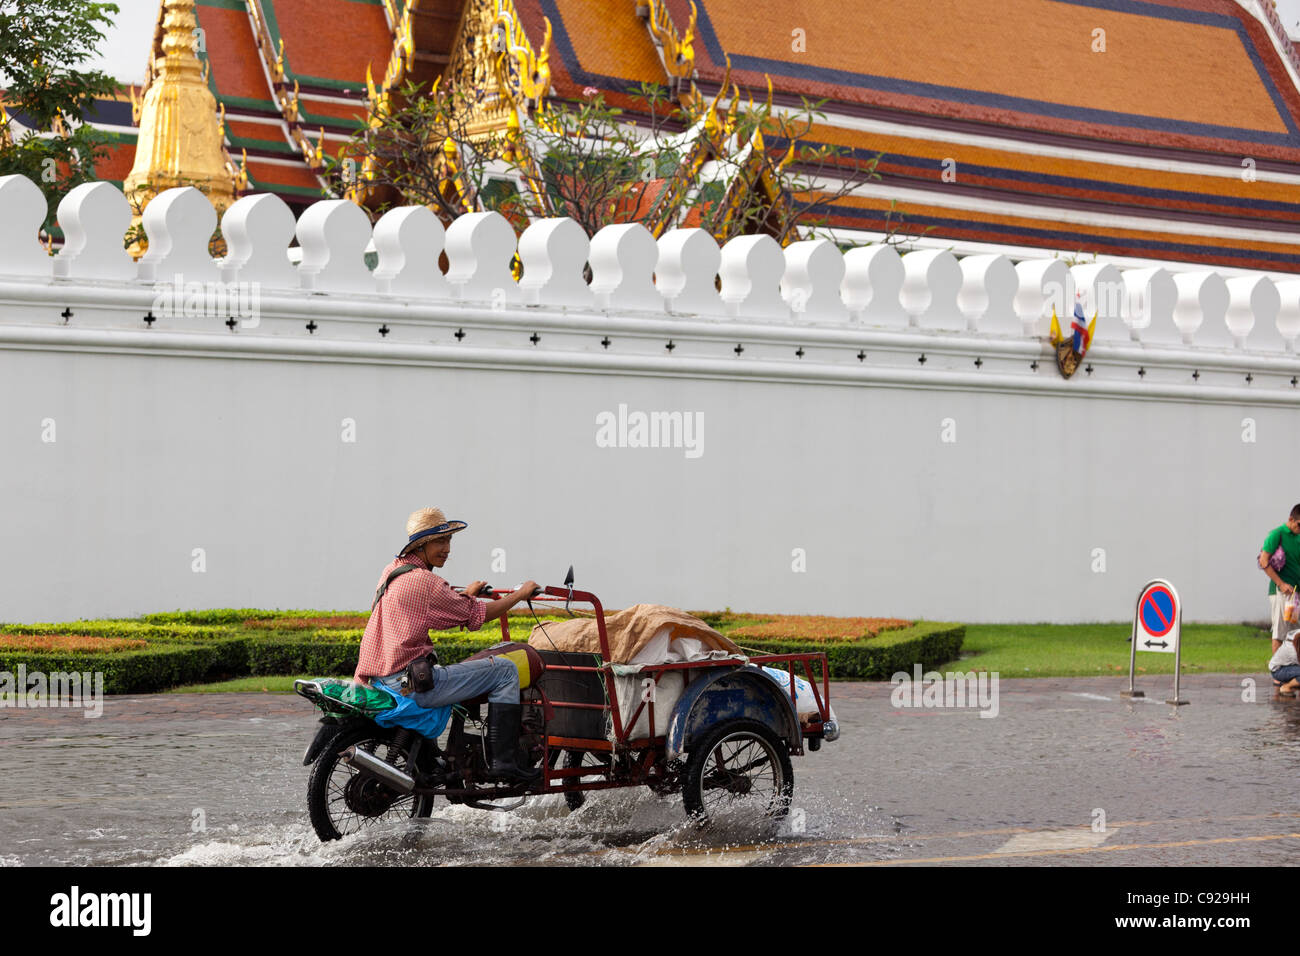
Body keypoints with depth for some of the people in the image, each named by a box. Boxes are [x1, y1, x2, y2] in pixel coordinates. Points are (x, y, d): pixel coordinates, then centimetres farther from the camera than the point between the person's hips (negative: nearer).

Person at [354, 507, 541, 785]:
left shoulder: (393, 569, 14)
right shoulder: (424, 581, -14)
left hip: (379, 681, 10)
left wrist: (465, 595, 35)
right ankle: (504, 761, -9)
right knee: (504, 671, -7)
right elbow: (477, 616, -7)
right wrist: (521, 594, 5)